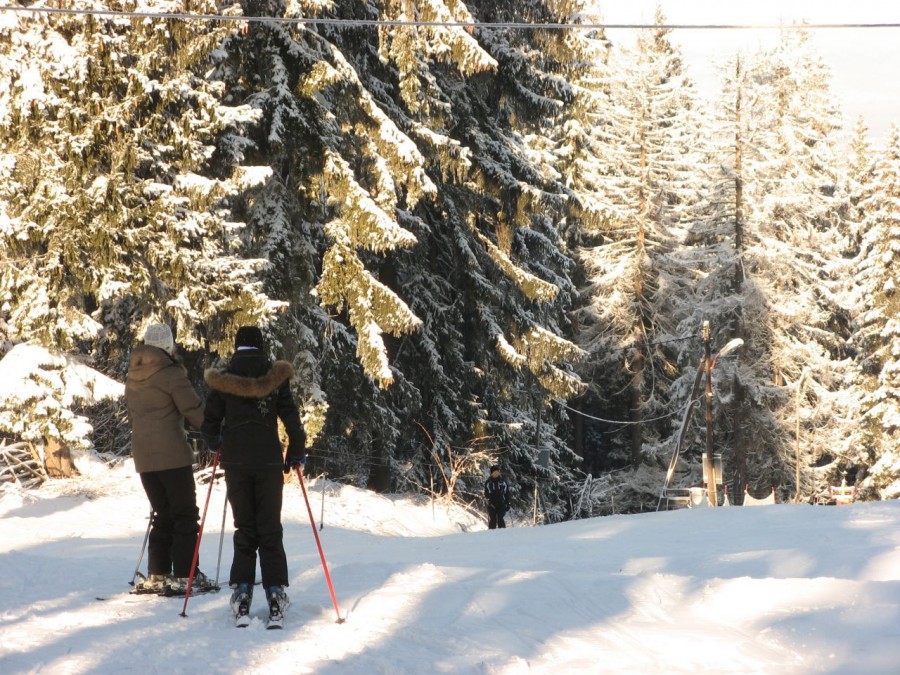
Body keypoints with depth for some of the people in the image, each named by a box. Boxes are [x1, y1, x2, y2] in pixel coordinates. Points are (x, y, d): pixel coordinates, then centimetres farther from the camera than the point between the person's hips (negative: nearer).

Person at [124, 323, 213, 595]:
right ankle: (184, 576, -5)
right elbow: (193, 409, -11)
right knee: (185, 514, -1)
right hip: (172, 454, -7)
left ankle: (157, 575, 11)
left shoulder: (132, 378, 13)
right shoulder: (171, 374, -10)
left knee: (162, 514, 15)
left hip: (143, 456, 7)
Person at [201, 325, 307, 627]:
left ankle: (242, 593, -1)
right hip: (269, 460, -1)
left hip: (235, 462, 1)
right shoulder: (276, 378, -1)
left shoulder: (223, 379, 0)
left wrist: (218, 443, 25)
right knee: (270, 530, 5)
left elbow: (210, 423, 2)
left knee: (244, 529, 10)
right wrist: (297, 453, 12)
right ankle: (275, 595, -4)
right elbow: (291, 418, -2)